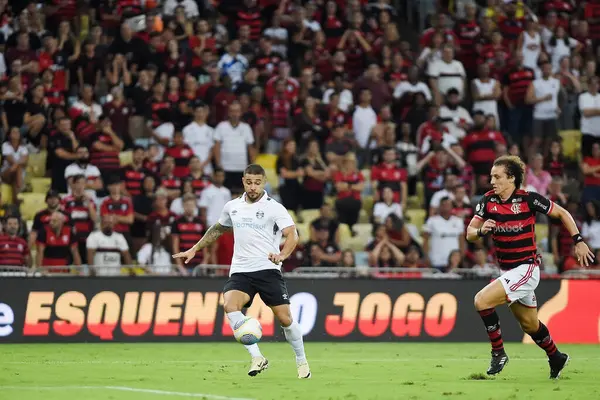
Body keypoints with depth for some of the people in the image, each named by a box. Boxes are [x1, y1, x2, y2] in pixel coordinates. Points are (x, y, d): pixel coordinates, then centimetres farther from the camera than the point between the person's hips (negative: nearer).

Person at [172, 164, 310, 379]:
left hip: (268, 270, -3)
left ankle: (301, 360, 20)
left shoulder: (274, 208, -4)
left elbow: (292, 235, -14)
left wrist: (282, 255, -33)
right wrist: (195, 249, 29)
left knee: (285, 318, -6)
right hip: (240, 271, 3)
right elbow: (218, 229, 29)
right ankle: (257, 358, -24)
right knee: (229, 305, -25)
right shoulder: (232, 207, 10)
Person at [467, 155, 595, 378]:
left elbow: (562, 213, -2)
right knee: (530, 325, 20)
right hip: (507, 272, 6)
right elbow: (470, 234, 0)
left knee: (482, 301, -22)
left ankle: (498, 352, -6)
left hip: (526, 269, -6)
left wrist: (578, 242, -6)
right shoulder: (488, 201, -2)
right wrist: (481, 231, -23)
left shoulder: (529, 200, -15)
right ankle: (556, 358, 44)